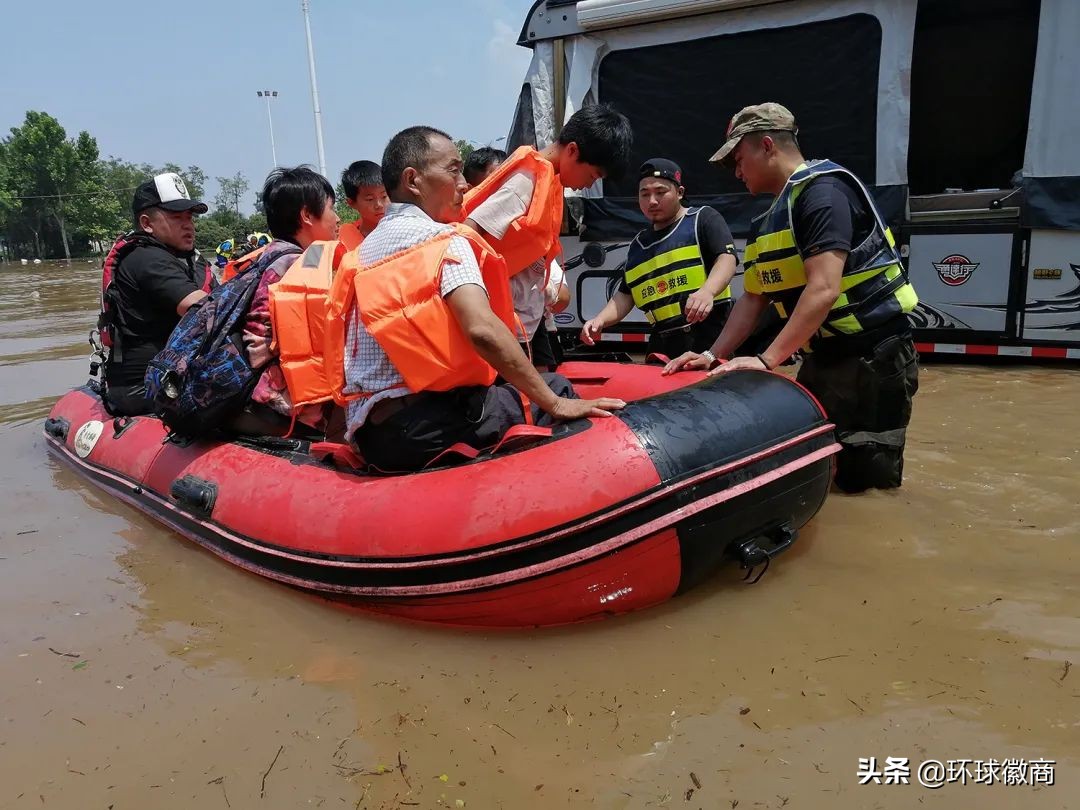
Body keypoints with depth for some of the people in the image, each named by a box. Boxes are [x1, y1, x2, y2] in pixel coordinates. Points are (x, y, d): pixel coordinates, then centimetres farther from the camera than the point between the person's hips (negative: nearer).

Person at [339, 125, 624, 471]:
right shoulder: (444, 239, -6)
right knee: (555, 387, 4)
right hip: (426, 426, -8)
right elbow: (482, 329, -22)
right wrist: (556, 404, -16)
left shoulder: (365, 248, 19)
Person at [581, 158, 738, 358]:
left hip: (708, 333, -5)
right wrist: (600, 320, 2)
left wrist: (707, 291, -30)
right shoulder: (638, 245, 21)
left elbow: (727, 258, -10)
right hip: (663, 343, 5)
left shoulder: (702, 219, 4)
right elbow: (625, 295, 21)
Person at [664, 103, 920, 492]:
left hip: (873, 358, -9)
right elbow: (753, 298, 14)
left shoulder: (823, 190, -16)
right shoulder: (769, 222, 14)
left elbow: (823, 289, -27)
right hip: (822, 357, 9)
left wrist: (766, 360, -30)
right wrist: (714, 355, 3)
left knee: (865, 481, -4)